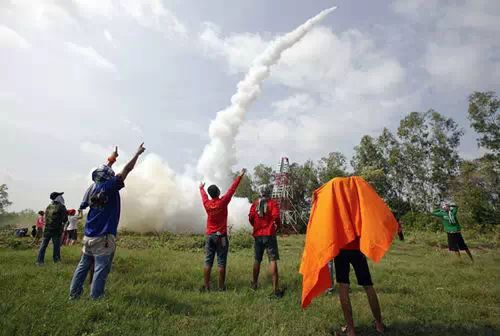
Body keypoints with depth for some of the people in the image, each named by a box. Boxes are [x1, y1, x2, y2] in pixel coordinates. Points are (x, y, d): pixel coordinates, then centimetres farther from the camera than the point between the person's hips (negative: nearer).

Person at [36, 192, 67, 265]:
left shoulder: (48, 207, 9)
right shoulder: (61, 207, -9)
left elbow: (46, 217, 15)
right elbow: (65, 219, -8)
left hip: (47, 229, 5)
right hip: (56, 230, -5)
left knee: (43, 245, 10)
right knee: (56, 246, 5)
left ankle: (39, 261, 9)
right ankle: (56, 260, 12)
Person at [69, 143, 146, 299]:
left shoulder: (92, 187, 5)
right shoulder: (109, 187, -13)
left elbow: (103, 172, 24)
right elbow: (127, 170, -11)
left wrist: (111, 159, 34)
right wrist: (137, 153, -2)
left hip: (88, 235, 7)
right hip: (103, 237, -7)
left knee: (83, 266, 17)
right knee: (100, 269, 0)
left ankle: (74, 294, 26)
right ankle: (95, 298, 5)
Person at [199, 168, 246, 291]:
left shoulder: (207, 203, -1)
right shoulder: (222, 202, -12)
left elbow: (203, 194, 20)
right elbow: (232, 189, -7)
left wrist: (201, 188, 42)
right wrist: (240, 176, 1)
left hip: (209, 236, 4)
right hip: (221, 236, -4)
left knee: (208, 262, 6)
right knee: (221, 263, 2)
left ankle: (206, 287, 11)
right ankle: (221, 287, 8)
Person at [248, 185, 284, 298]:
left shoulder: (255, 203, 5)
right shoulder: (273, 203, -4)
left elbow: (250, 218, 0)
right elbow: (276, 217, -15)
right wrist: (276, 225, 5)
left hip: (257, 235, 4)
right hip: (269, 234, -3)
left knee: (257, 260, 18)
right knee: (272, 260, -4)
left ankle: (254, 283, 33)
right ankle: (275, 289, -7)